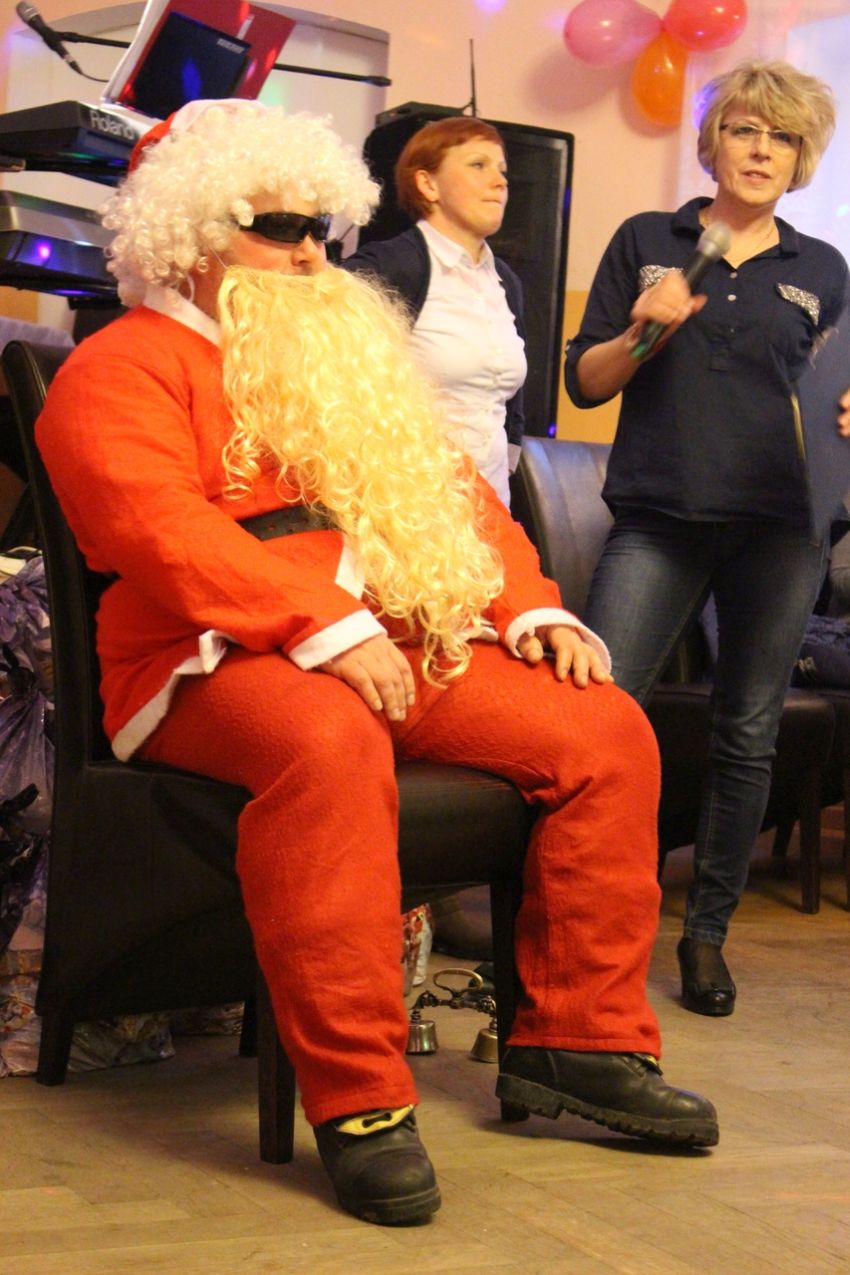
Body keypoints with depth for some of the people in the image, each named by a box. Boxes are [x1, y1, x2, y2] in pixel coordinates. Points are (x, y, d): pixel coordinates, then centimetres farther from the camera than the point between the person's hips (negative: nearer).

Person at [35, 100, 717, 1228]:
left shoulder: (347, 363, 28)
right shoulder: (126, 367, 2)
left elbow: (454, 493, 26)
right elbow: (160, 528, -15)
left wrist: (532, 608, 7)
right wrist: (322, 627, -25)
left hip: (414, 648, 8)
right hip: (224, 662, -7)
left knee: (607, 732, -8)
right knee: (330, 745, -40)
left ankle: (579, 1042, 0)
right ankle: (358, 1101, -33)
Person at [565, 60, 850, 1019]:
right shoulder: (647, 243, 9)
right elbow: (584, 383, 9)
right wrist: (642, 331, -10)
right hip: (659, 521, -1)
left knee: (747, 738, 4)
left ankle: (707, 932, 16)